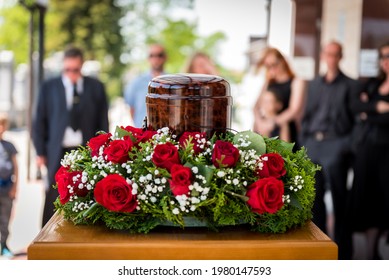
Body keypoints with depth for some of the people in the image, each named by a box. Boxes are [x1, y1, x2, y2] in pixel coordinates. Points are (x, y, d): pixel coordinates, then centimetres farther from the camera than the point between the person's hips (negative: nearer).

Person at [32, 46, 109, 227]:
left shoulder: (96, 87, 7)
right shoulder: (49, 87, 7)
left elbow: (103, 121, 8)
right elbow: (39, 121, 8)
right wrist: (40, 152, 3)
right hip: (58, 152, 0)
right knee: (54, 199, 1)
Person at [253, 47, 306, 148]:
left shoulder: (296, 82, 4)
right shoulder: (268, 82, 19)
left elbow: (294, 110, -5)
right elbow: (257, 106, 14)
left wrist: (272, 123, -11)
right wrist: (260, 122, -6)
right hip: (265, 132, 4)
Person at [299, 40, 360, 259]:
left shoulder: (351, 85, 3)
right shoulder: (314, 85, 18)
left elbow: (357, 120, -2)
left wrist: (348, 147, -12)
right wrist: (304, 142, 9)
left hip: (336, 145, -5)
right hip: (312, 143, 5)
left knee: (339, 199, -3)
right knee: (314, 196, 9)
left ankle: (343, 251, 4)